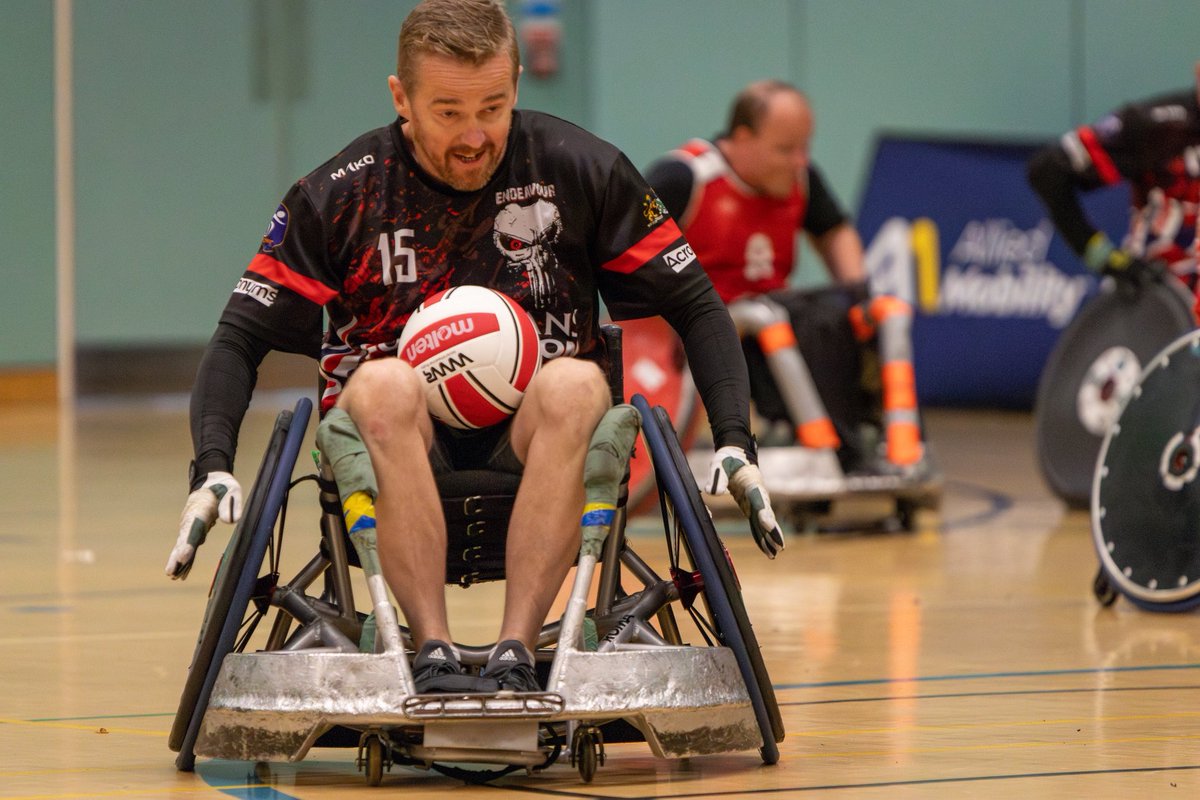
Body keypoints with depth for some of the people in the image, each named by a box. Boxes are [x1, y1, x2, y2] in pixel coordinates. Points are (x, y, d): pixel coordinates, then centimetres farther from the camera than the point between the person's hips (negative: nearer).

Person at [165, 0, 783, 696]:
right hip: (393, 434, 0)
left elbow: (697, 307, 4)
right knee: (386, 385, -35)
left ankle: (516, 655, -39)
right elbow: (241, 338, -2)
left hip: (533, 438, 1)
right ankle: (433, 656, -40)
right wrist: (213, 468, -19)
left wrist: (736, 443, -10)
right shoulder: (341, 194, -3)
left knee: (577, 385, -33)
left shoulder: (581, 170, -1)